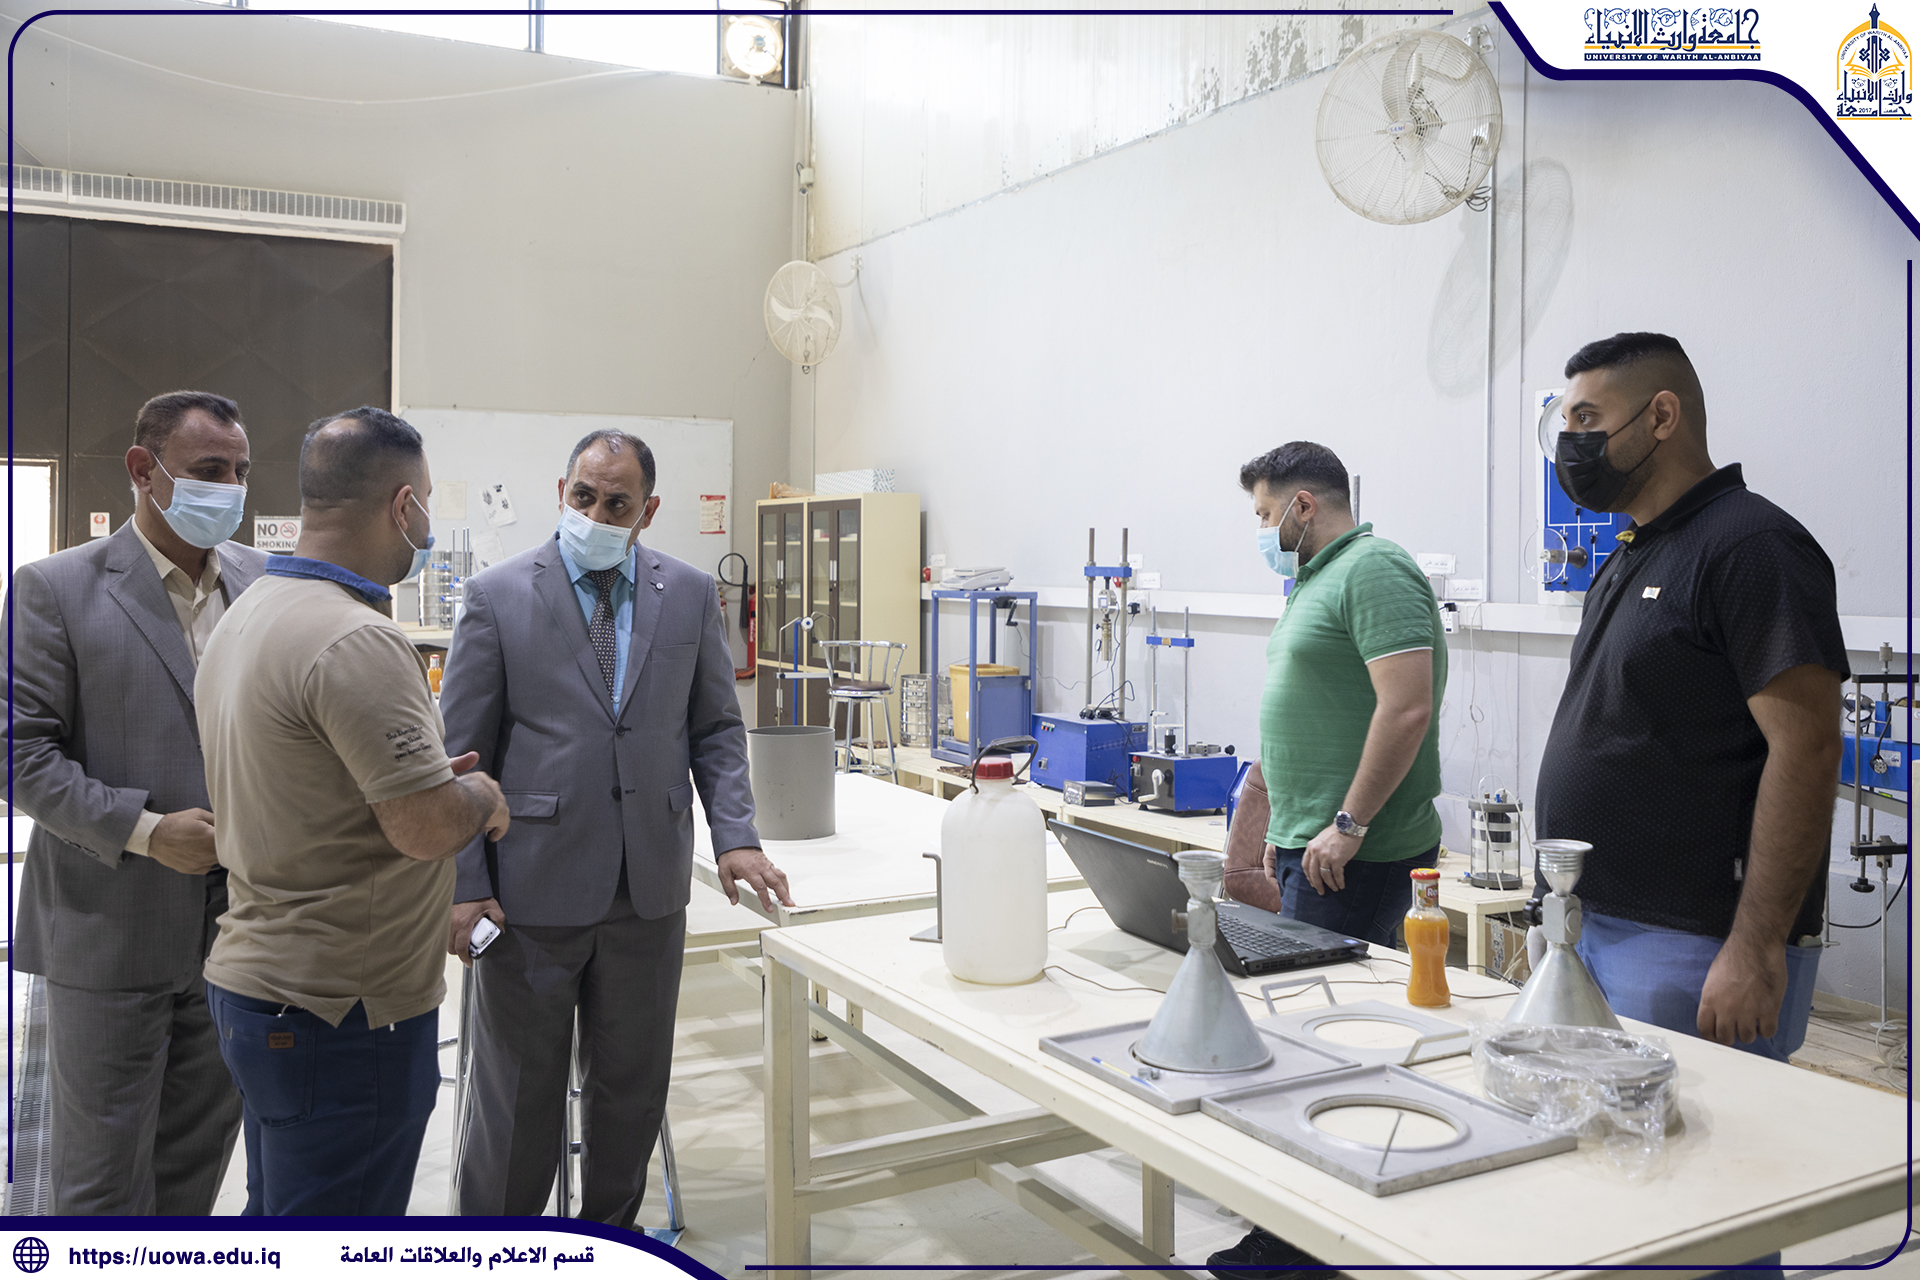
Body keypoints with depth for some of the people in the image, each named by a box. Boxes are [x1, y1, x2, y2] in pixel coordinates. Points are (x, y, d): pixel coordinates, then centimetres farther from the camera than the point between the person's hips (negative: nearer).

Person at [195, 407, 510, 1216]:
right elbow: (427, 828, -24)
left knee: (280, 1213, 22)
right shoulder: (356, 642, -23)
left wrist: (436, 775, 12)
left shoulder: (246, 616, 8)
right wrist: (483, 797, -3)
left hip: (254, 982, 10)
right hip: (342, 1013, -10)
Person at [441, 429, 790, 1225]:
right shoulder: (498, 598, -3)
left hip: (649, 889, 3)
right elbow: (459, 753, -2)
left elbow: (716, 727, 9)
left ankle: (611, 1229, 37)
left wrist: (735, 836, -4)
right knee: (517, 1088, 10)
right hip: (533, 889, -2)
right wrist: (464, 885, -8)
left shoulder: (690, 594, 4)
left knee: (633, 1081, 15)